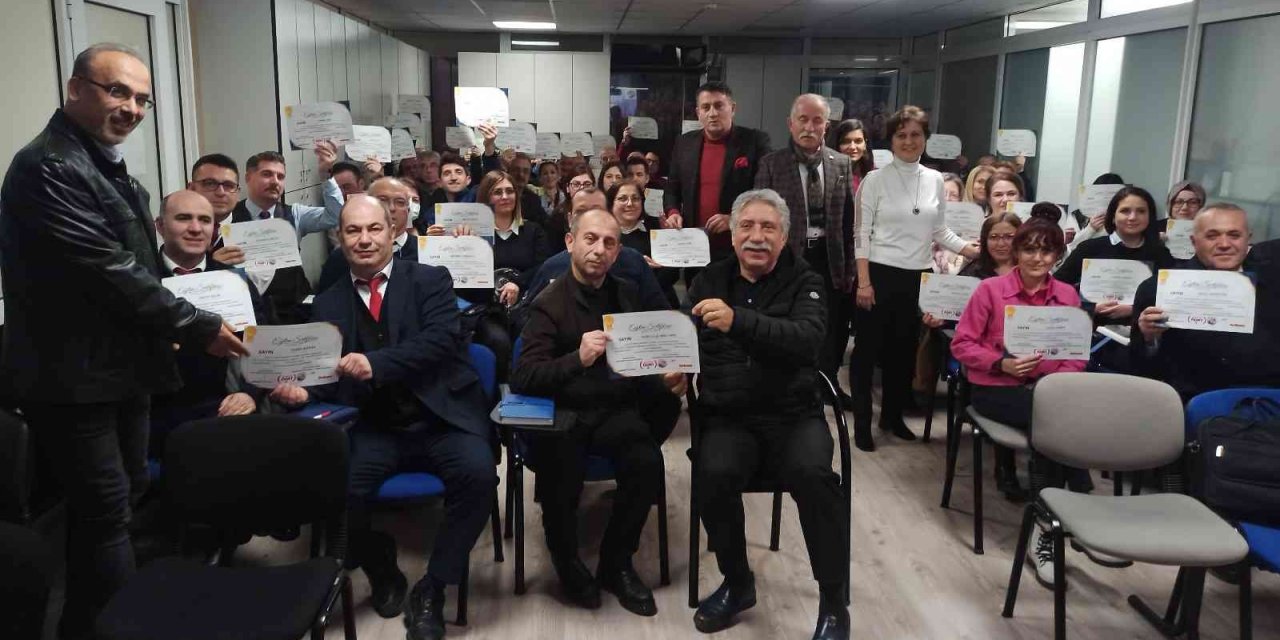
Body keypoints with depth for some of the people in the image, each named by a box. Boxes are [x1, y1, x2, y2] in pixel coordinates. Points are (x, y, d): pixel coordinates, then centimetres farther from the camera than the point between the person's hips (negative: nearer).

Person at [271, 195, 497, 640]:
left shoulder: (431, 280, 4)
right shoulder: (329, 303, 14)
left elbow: (440, 341, -12)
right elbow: (327, 372, 11)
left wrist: (375, 365, -25)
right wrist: (303, 389, -13)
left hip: (441, 419, -2)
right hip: (375, 429, 3)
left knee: (477, 473, -31)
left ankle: (430, 590, -9)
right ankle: (382, 574, 6)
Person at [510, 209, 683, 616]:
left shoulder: (628, 295, 10)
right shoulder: (549, 303, -6)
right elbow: (523, 378, -17)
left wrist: (667, 376, -9)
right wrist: (578, 359, -33)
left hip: (615, 410, 4)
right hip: (563, 413, -3)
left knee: (647, 461, -26)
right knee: (561, 470, -32)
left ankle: (616, 563, -1)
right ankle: (566, 559, 2)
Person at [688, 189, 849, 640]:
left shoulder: (805, 283, 2)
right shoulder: (710, 281, 12)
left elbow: (806, 339, -19)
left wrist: (738, 321, -34)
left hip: (793, 414, -2)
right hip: (729, 417, 2)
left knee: (814, 474, -31)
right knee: (715, 474, -28)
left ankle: (833, 603, -9)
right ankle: (737, 583, 0)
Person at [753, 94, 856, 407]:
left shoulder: (842, 164, 4)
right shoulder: (771, 164, -5)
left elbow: (849, 219, 6)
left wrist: (849, 267, 3)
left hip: (829, 257, 3)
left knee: (831, 331, 13)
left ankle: (828, 384, 31)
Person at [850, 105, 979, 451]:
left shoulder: (935, 180, 7)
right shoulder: (875, 179, -5)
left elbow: (939, 231, 13)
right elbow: (862, 233, -7)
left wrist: (973, 250, 2)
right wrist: (864, 281, -13)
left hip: (919, 277, 4)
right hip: (881, 274, -4)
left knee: (905, 351, 13)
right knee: (868, 350, 2)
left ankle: (893, 416, 28)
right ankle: (862, 423, 10)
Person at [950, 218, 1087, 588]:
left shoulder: (1067, 295, 10)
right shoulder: (990, 289, 0)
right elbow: (962, 344, -1)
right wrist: (1001, 363, -16)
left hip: (1048, 386, 3)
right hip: (995, 388, -3)